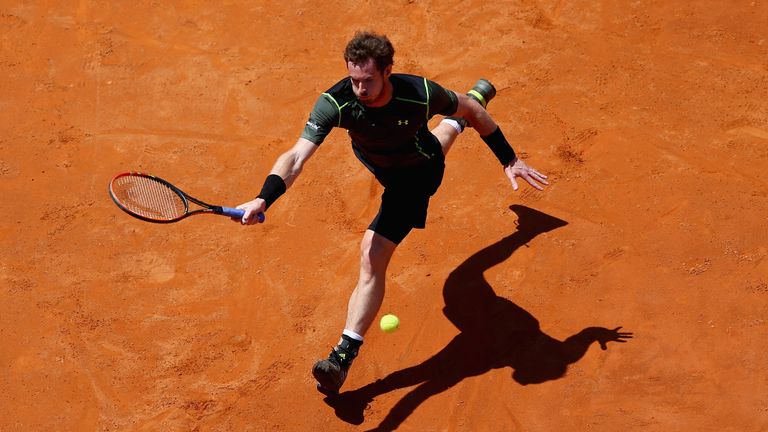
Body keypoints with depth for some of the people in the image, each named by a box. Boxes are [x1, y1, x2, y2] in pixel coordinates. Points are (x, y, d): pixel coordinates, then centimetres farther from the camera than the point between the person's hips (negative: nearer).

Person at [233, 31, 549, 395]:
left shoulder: (420, 94, -41)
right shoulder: (335, 103, -38)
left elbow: (470, 110, -20)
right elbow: (297, 156, -47)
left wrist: (509, 160, -15)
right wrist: (264, 198, -64)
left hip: (414, 176, -5)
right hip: (375, 161, 5)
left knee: (372, 259, -19)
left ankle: (343, 356, -16)